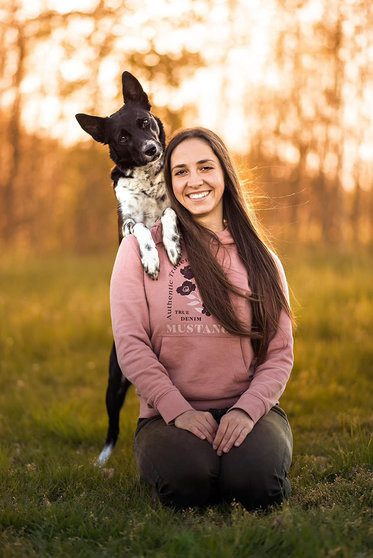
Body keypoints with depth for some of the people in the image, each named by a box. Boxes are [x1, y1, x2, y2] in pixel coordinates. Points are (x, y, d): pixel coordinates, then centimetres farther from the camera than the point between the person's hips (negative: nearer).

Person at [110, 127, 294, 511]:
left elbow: (280, 353, 5)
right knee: (187, 480, -32)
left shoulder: (260, 260, 10)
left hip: (248, 410, 1)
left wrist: (246, 411, -13)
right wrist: (179, 411, -15)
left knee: (254, 482, -29)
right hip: (169, 413, -1)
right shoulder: (141, 248, 3)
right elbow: (130, 344, -4)